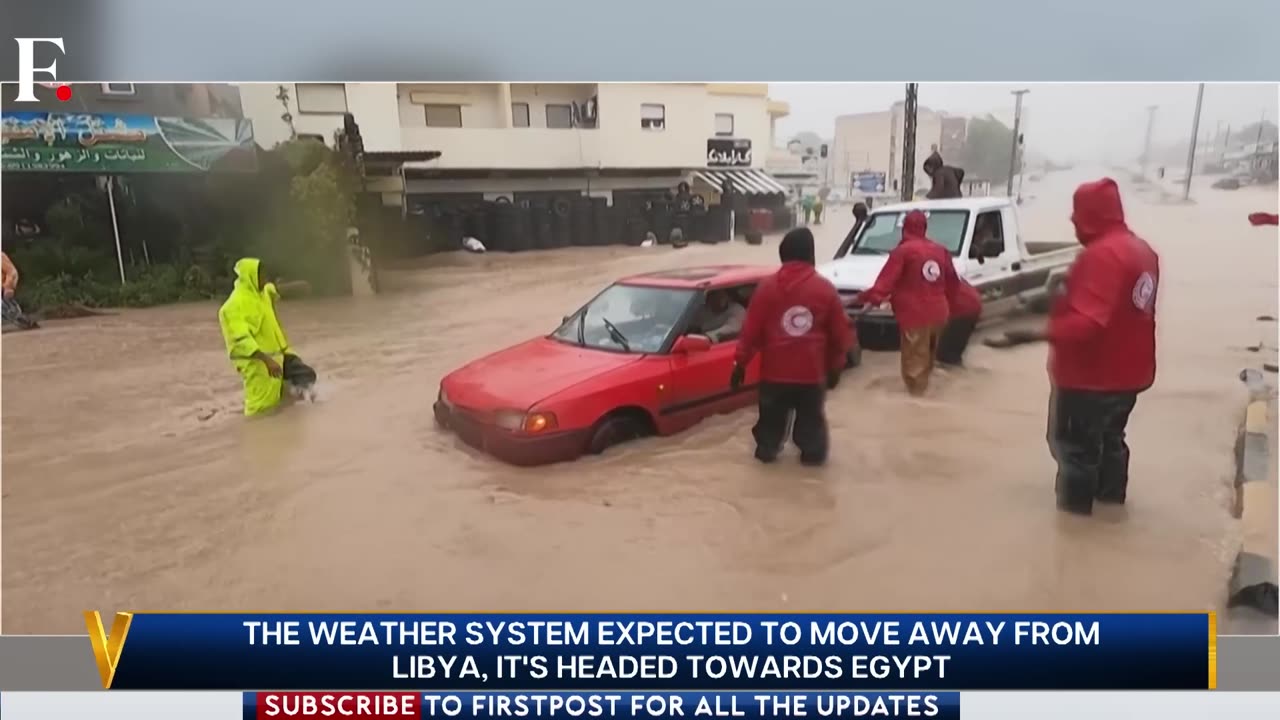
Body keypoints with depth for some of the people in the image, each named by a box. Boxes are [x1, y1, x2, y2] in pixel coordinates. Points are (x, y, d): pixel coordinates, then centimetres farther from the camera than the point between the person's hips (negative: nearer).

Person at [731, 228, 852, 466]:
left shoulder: (767, 286, -5)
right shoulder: (826, 288, -2)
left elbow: (751, 330, -6)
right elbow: (840, 333, 4)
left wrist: (740, 362, 2)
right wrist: (835, 366, 16)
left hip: (775, 370, 0)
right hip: (812, 371, 0)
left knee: (772, 416, 17)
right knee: (811, 417, 16)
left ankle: (766, 449, 28)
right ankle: (813, 452, 24)